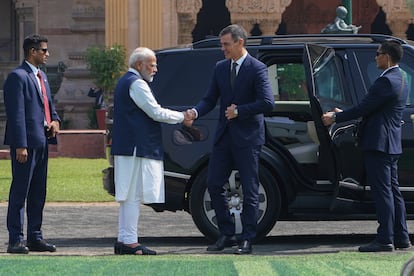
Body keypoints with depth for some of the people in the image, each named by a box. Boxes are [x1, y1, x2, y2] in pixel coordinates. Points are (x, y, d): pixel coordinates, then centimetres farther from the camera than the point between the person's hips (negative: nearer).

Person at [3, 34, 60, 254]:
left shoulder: (41, 76, 18)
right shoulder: (18, 77, -11)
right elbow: (16, 114, -16)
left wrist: (55, 120, 5)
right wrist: (20, 146, -20)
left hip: (42, 141, 9)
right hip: (26, 143, -9)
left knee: (38, 194, 12)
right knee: (19, 192, -5)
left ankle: (35, 238, 18)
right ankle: (15, 240, -3)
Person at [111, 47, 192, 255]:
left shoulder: (125, 82, 22)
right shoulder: (136, 83, -12)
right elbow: (155, 112, -16)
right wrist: (182, 116, -4)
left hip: (126, 148, 11)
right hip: (136, 149, -11)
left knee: (128, 196, 12)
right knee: (133, 195, -9)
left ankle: (123, 240, 14)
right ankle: (130, 241, -9)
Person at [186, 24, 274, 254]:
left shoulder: (257, 69, -8)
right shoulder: (220, 68, 10)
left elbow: (267, 103, -16)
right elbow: (210, 99, 10)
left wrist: (239, 111, -15)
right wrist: (196, 112, -9)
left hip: (247, 138, -6)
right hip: (224, 136, 6)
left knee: (249, 190, 0)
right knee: (214, 184, 5)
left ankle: (247, 240, 4)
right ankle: (226, 235, 15)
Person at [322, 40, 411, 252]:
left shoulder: (386, 81, -17)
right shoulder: (400, 81, 16)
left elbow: (365, 107, -18)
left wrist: (336, 118, -8)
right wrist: (342, 114, 21)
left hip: (378, 143, -10)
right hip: (391, 145, 10)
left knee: (382, 191, -9)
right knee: (392, 190, 12)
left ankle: (385, 240, -9)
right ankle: (401, 238, 15)